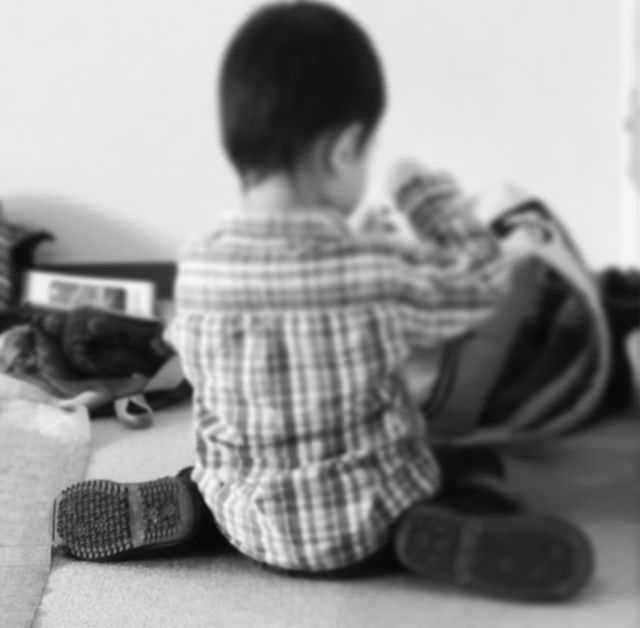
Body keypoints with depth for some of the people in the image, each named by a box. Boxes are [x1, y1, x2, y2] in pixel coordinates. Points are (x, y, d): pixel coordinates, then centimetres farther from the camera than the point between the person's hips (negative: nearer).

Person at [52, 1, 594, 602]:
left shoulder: (195, 267, -12)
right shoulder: (373, 273, -25)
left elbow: (211, 408, 0)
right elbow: (481, 282, -7)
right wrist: (424, 191, 4)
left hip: (250, 522, 3)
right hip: (361, 532, -3)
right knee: (477, 462, 21)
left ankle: (185, 508, 9)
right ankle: (438, 533, -5)